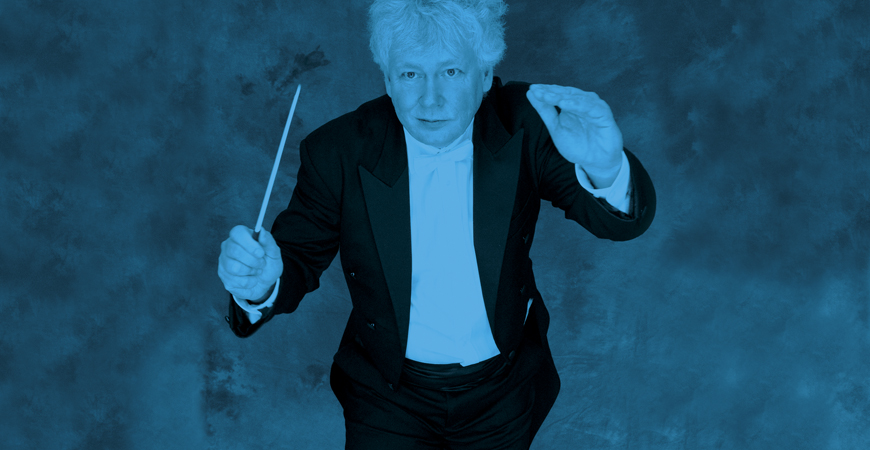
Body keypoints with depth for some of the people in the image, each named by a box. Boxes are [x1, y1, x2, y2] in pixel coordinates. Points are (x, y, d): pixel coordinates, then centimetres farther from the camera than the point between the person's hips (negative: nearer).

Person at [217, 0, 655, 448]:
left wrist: (606, 171, -46)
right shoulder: (337, 152, -21)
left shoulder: (524, 125, -18)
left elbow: (623, 221, -21)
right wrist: (262, 283, -38)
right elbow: (299, 256, -12)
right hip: (388, 397, -1)